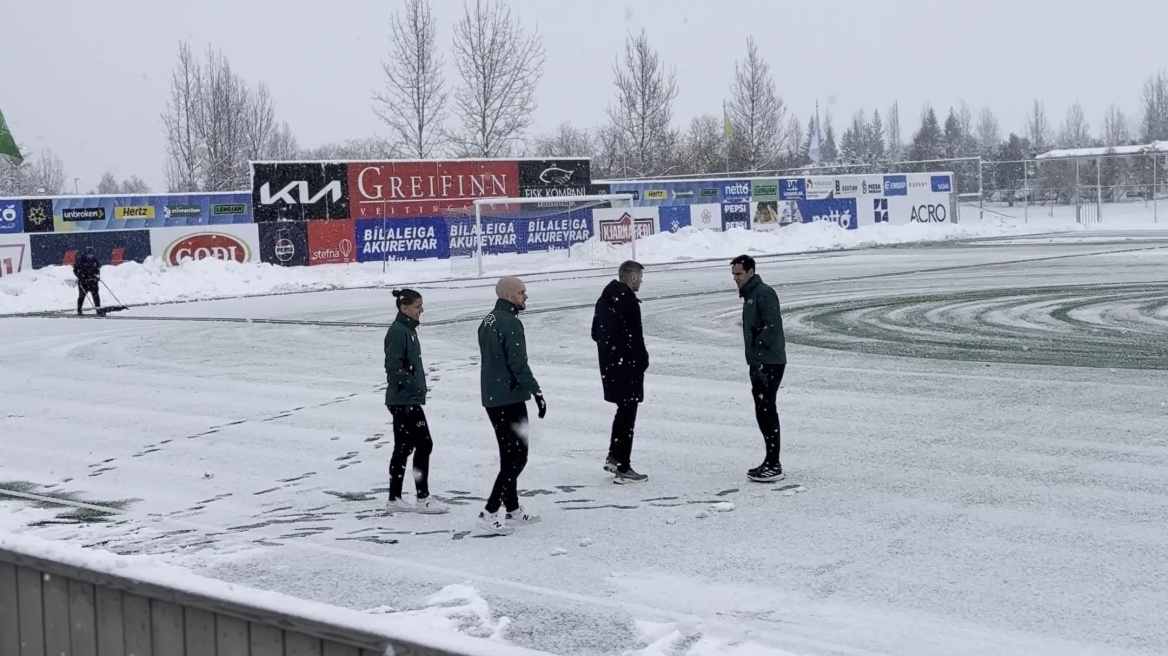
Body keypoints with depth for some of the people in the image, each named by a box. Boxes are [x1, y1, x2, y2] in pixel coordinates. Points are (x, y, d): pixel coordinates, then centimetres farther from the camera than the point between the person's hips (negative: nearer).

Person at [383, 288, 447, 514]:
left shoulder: (408, 330, 15)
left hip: (406, 400, 10)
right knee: (424, 444, -7)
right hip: (405, 400, -10)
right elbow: (393, 366, -23)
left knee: (404, 447, 12)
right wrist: (411, 385, -20)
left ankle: (395, 498, 17)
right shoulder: (398, 332, -16)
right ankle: (422, 497, -2)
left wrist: (418, 388, 16)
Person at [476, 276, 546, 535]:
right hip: (510, 399, -10)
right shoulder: (510, 323, -17)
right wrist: (537, 393, -19)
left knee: (509, 454, 18)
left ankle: (513, 509, 26)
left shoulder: (487, 322, 12)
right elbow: (519, 364, -22)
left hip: (491, 398, 10)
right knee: (517, 456, -5)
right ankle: (489, 513, -10)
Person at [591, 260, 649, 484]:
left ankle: (613, 457, 25)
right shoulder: (628, 301, -20)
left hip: (609, 366, 9)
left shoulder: (605, 299, 9)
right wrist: (642, 361, -7)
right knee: (628, 414, -1)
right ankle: (622, 469, 2)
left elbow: (596, 333, 15)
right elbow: (635, 338, -21)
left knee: (623, 410, 22)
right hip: (628, 367, -8)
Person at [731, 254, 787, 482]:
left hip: (769, 363, -10)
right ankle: (770, 462, 19)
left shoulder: (764, 293, -13)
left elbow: (772, 326, -22)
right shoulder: (749, 295, 19)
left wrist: (759, 353, -25)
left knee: (767, 411, -10)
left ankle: (773, 465, -8)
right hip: (759, 363, 10)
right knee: (763, 412, 13)